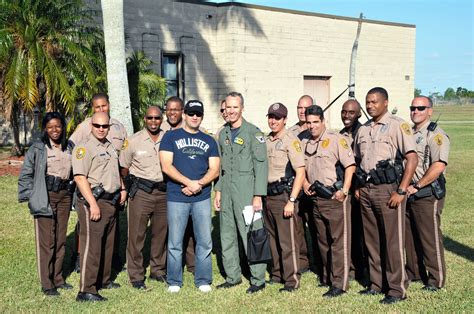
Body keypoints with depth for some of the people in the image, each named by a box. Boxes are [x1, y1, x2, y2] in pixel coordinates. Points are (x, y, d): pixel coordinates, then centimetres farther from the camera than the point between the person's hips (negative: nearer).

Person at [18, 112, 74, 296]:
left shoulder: (68, 148, 10)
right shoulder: (37, 148, -3)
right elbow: (26, 174, -2)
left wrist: (72, 192, 12)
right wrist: (31, 196, -8)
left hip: (64, 196, 5)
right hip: (45, 197, -4)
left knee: (61, 239, 10)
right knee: (46, 241, -3)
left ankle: (57, 278, 22)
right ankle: (46, 283, 5)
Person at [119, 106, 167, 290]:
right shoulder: (134, 141, -1)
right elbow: (124, 167, 7)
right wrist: (127, 188, 6)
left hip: (164, 191, 3)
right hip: (141, 193, -3)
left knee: (161, 233, 11)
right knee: (136, 235, -3)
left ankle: (158, 270, 26)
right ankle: (136, 276, 6)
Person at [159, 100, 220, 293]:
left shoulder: (209, 141, 14)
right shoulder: (171, 137, 5)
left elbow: (214, 170, 6)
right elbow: (166, 166, -5)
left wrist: (199, 184, -11)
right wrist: (189, 182, -14)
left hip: (202, 198, 2)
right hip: (176, 197, -2)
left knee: (205, 241, 4)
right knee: (175, 242, 3)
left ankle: (203, 280, 17)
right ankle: (174, 281, 16)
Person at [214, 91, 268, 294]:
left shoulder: (253, 133, -6)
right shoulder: (223, 134, 14)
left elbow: (261, 165, -9)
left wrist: (258, 196, -14)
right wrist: (218, 191, 13)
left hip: (246, 191, -7)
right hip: (226, 191, 7)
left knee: (251, 236, -4)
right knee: (227, 237, 11)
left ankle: (258, 280, 6)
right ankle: (233, 277, 23)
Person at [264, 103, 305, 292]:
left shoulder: (291, 140, -9)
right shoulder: (265, 141, 12)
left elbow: (300, 173, -13)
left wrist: (291, 201, -18)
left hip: (283, 196, -7)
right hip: (268, 196, 7)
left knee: (287, 240, -5)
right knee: (273, 238, 15)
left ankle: (292, 280, 3)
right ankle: (277, 274, 26)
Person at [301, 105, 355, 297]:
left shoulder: (336, 139, -8)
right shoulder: (305, 143, 13)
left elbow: (350, 165, -12)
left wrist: (344, 191, -17)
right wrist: (305, 182, 7)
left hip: (335, 198, -7)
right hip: (316, 199, 7)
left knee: (339, 241, -4)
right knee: (323, 240, 16)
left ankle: (339, 283, 0)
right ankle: (327, 277, 28)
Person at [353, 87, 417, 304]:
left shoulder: (397, 125, -6)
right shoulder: (363, 130, 14)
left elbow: (412, 158, -12)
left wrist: (401, 191, -16)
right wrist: (358, 187, 10)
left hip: (388, 189, -6)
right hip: (366, 190, 7)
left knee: (392, 241, -3)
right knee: (372, 240, 12)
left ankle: (397, 289, 7)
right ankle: (376, 284, 24)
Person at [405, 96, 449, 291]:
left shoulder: (436, 134, -11)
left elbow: (439, 166, -22)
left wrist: (416, 186, -18)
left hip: (427, 195, -7)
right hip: (407, 194, 8)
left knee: (430, 238, 0)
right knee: (409, 236, 15)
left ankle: (436, 280, 11)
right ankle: (413, 272, 29)